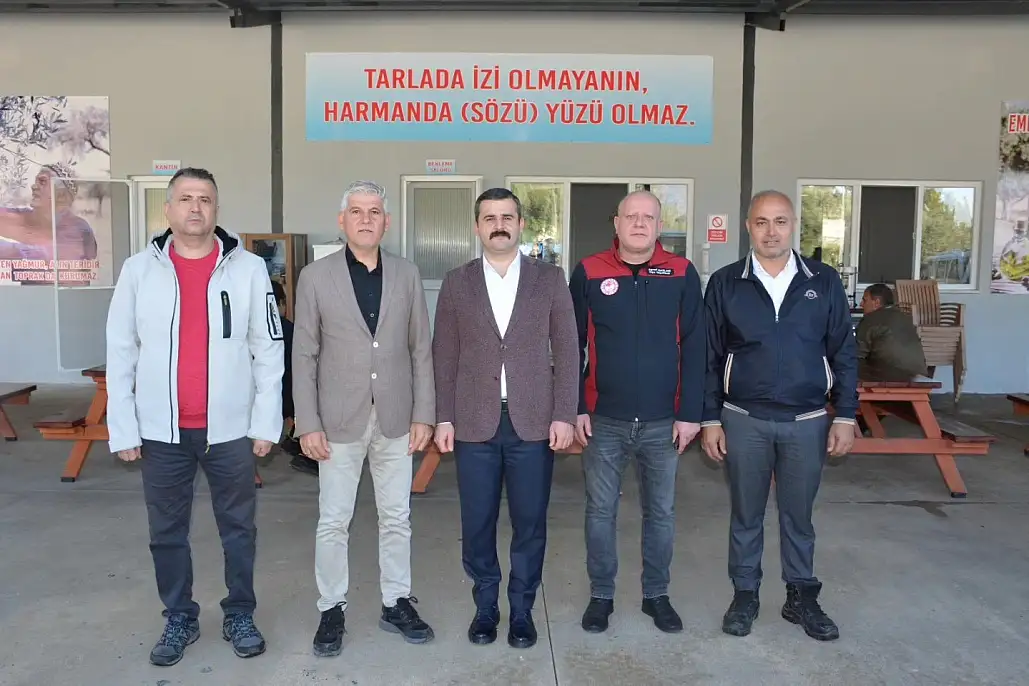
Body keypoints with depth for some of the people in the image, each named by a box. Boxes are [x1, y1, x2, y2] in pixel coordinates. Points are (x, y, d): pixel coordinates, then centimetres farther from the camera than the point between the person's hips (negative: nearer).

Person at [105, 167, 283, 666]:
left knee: (238, 527, 12)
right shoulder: (139, 269, 0)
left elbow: (268, 350, -2)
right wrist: (123, 429, -2)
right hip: (162, 431, 1)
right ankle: (179, 619, 32)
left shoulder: (249, 268, -4)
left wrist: (266, 422, -5)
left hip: (231, 428, -1)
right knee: (167, 532, 13)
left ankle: (239, 615, 30)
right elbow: (120, 353, 2)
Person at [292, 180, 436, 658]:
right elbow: (304, 356, -2)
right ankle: (332, 610, 25)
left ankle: (396, 604, 28)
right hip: (339, 420, -2)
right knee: (333, 522, 8)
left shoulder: (407, 275, 4)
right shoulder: (316, 277, -2)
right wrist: (308, 423, -7)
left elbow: (421, 350, 4)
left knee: (396, 518, 12)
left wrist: (424, 415, -1)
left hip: (396, 419, 2)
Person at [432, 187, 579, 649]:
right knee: (477, 523, 9)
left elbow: (566, 351, 1)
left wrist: (564, 415, -5)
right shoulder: (456, 282, 5)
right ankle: (485, 606, 29)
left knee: (529, 522, 8)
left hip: (533, 421, 0)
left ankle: (522, 610, 27)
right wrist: (443, 418, 0)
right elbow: (444, 356, 5)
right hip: (474, 422, 1)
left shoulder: (550, 279, 3)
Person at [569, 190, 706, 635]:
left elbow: (694, 347, -1)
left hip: (664, 421, 1)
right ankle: (601, 595, 28)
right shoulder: (588, 273, -2)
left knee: (661, 512, 13)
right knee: (600, 511, 10)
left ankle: (656, 594, 32)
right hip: (604, 420, 0)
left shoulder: (682, 274, -1)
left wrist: (690, 413, -4)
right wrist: (575, 409, -3)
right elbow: (572, 346, 1)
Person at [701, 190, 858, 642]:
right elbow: (709, 358, 1)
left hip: (807, 421, 1)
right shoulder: (724, 284, -1)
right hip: (743, 420, 0)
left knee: (798, 515, 13)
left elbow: (843, 354, 4)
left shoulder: (824, 281, 1)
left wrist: (845, 417, 1)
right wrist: (710, 420, -2)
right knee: (746, 515, 12)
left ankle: (801, 597, 29)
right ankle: (745, 595, 27)